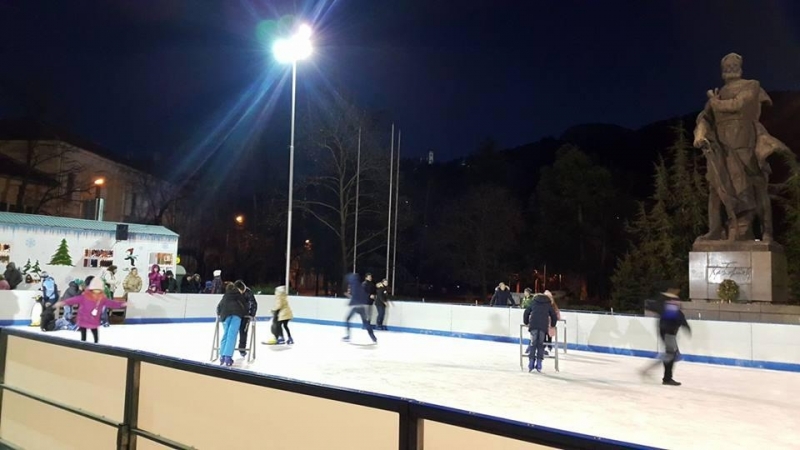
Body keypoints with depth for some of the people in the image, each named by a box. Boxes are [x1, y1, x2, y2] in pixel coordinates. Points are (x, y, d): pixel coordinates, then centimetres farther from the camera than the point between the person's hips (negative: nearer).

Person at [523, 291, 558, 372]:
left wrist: (526, 323, 32)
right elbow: (554, 316, 20)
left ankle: (531, 364, -1)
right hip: (544, 326, 0)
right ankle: (539, 364, 2)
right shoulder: (548, 304, 21)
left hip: (533, 325, 0)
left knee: (533, 344, 5)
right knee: (540, 344, 6)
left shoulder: (533, 302, 22)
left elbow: (526, 313, 21)